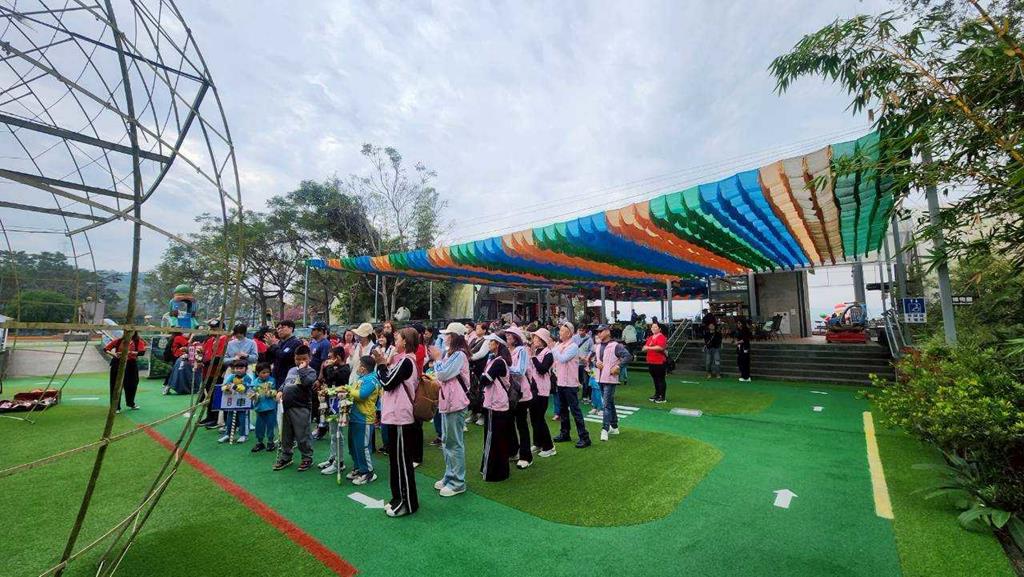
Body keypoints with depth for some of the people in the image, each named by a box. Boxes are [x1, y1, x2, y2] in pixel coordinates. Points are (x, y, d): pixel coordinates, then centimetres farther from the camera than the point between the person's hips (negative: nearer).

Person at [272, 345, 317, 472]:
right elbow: (285, 383, 22)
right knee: (285, 435, 18)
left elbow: (306, 382, -28)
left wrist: (302, 369, -21)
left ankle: (307, 458, 16)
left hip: (300, 408, -7)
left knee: (302, 435, 1)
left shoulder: (311, 371, -9)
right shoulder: (291, 370, 12)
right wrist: (280, 391, 4)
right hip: (286, 406, 7)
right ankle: (285, 457, 34)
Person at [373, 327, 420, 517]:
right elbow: (390, 383, 15)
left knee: (402, 461, 0)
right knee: (395, 459, 18)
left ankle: (408, 503, 12)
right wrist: (384, 364, 6)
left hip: (401, 418, -10)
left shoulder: (405, 361, -17)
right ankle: (399, 498, 30)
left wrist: (381, 364, -7)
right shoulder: (404, 360, 13)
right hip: (395, 416, 10)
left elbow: (387, 383, -17)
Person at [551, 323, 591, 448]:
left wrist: (552, 348, -17)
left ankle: (584, 437, 3)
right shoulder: (559, 345, 8)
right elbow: (555, 360, 15)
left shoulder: (573, 346, -14)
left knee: (575, 410, -4)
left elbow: (562, 359, -25)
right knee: (563, 409, 17)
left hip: (570, 383, -8)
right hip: (560, 382, 8)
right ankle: (565, 433, 30)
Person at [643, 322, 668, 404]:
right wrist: (645, 348, -4)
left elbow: (660, 347, -25)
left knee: (661, 379, 0)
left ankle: (662, 397, 6)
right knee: (655, 379, 17)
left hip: (659, 362, -8)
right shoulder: (650, 338, 15)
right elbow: (644, 348, 20)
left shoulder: (661, 337, -10)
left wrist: (649, 347, -18)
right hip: (651, 362, 8)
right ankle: (657, 394, 29)